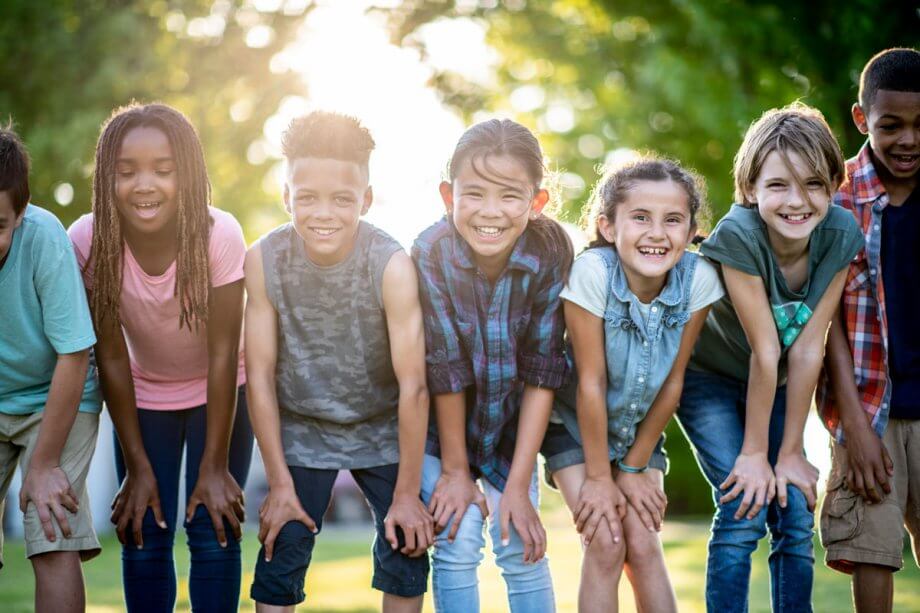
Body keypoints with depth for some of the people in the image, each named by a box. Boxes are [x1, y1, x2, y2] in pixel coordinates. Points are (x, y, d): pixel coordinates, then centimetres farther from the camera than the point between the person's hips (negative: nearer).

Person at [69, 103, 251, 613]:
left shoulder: (219, 235, -30)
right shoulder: (88, 241, -25)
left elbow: (223, 353, -23)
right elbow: (111, 357, -17)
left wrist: (216, 466, -18)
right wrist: (137, 467, -14)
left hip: (218, 393, -1)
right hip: (142, 394, 1)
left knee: (214, 532, -8)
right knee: (144, 538, -3)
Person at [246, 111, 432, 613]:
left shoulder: (392, 266, -25)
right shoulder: (263, 261, -20)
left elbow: (413, 385, -21)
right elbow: (261, 377, -13)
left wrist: (407, 492, -17)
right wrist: (280, 483, -10)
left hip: (383, 430, 0)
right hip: (300, 430, 1)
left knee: (406, 546, -4)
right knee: (281, 549, -6)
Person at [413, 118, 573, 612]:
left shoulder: (551, 251, -24)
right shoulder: (431, 253, -29)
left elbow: (542, 372, -19)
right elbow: (445, 370, -20)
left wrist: (518, 487, -16)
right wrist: (455, 470, -11)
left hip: (512, 422, 2)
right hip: (439, 423, -1)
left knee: (522, 547, -2)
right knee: (459, 542, -11)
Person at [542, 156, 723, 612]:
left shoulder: (698, 278, -21)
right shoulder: (592, 272, -31)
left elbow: (672, 382, -11)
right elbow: (591, 382, -23)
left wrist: (635, 467, -4)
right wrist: (598, 476, -16)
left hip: (639, 426, 2)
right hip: (575, 425, -2)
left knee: (643, 545, -7)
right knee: (606, 545, -12)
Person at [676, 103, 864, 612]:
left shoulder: (840, 234, -20)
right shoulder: (739, 235, -31)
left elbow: (806, 350, -17)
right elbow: (765, 351, -28)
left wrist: (791, 452, -14)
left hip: (777, 389, 4)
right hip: (711, 378, -4)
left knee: (797, 515, -4)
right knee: (745, 509, -17)